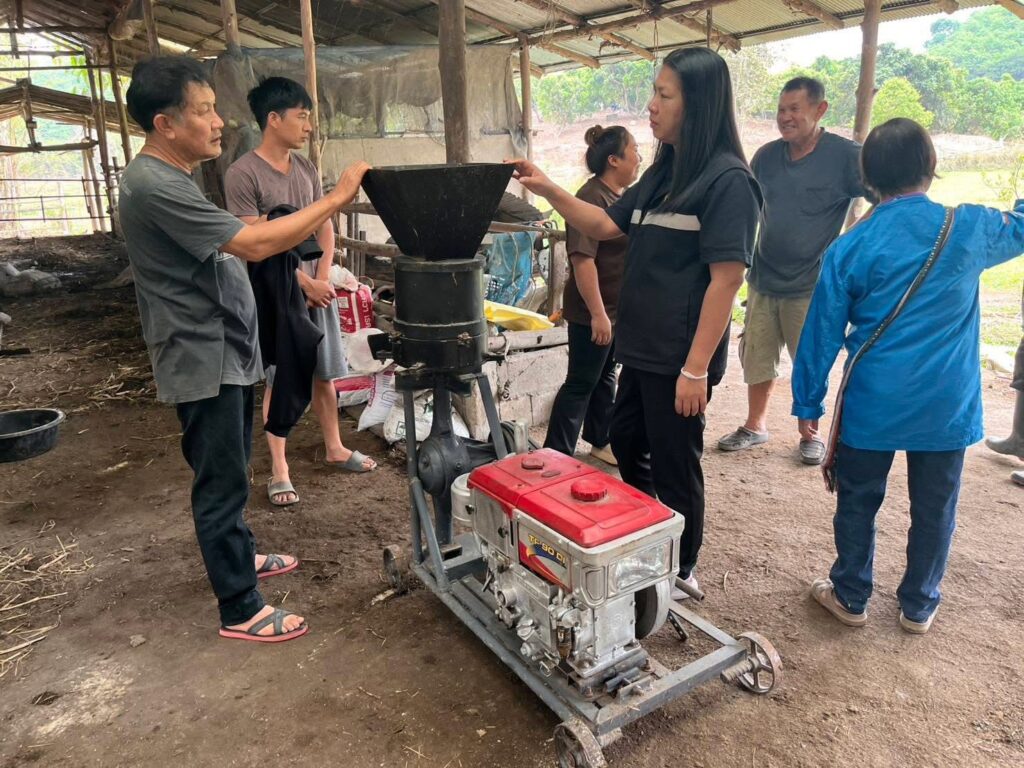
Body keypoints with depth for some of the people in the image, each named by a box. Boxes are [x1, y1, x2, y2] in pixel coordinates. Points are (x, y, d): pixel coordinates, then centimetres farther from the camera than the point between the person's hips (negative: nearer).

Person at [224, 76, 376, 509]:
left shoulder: (306, 169, 8)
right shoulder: (242, 174, -12)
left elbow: (325, 227, 9)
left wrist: (323, 279, -4)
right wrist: (306, 284, -13)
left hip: (316, 288, 6)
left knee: (324, 374, 14)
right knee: (279, 383, 2)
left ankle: (334, 448, 30)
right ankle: (279, 470, 13)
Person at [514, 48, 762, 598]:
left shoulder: (728, 180, -15)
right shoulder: (664, 172, 11)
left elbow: (726, 280, -19)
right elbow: (605, 225, 17)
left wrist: (696, 369, -21)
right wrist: (548, 190, 5)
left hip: (680, 358, -9)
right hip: (643, 348, 9)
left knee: (674, 467, 5)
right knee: (627, 443, 22)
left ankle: (681, 574, 29)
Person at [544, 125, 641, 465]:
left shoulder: (621, 196, 10)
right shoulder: (592, 197, -19)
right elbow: (582, 259, -26)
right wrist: (597, 314, -27)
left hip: (617, 309, 9)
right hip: (593, 312, -9)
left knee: (605, 376, 18)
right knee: (581, 383, -3)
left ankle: (601, 441, 33)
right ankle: (557, 455, 7)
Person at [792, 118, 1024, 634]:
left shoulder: (848, 249, -9)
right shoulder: (970, 229, -6)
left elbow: (822, 334, -5)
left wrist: (808, 403, 4)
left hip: (872, 407, -1)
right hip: (946, 407, 2)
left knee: (858, 504, 15)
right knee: (934, 511, 17)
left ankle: (850, 597, 29)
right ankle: (918, 607, 32)